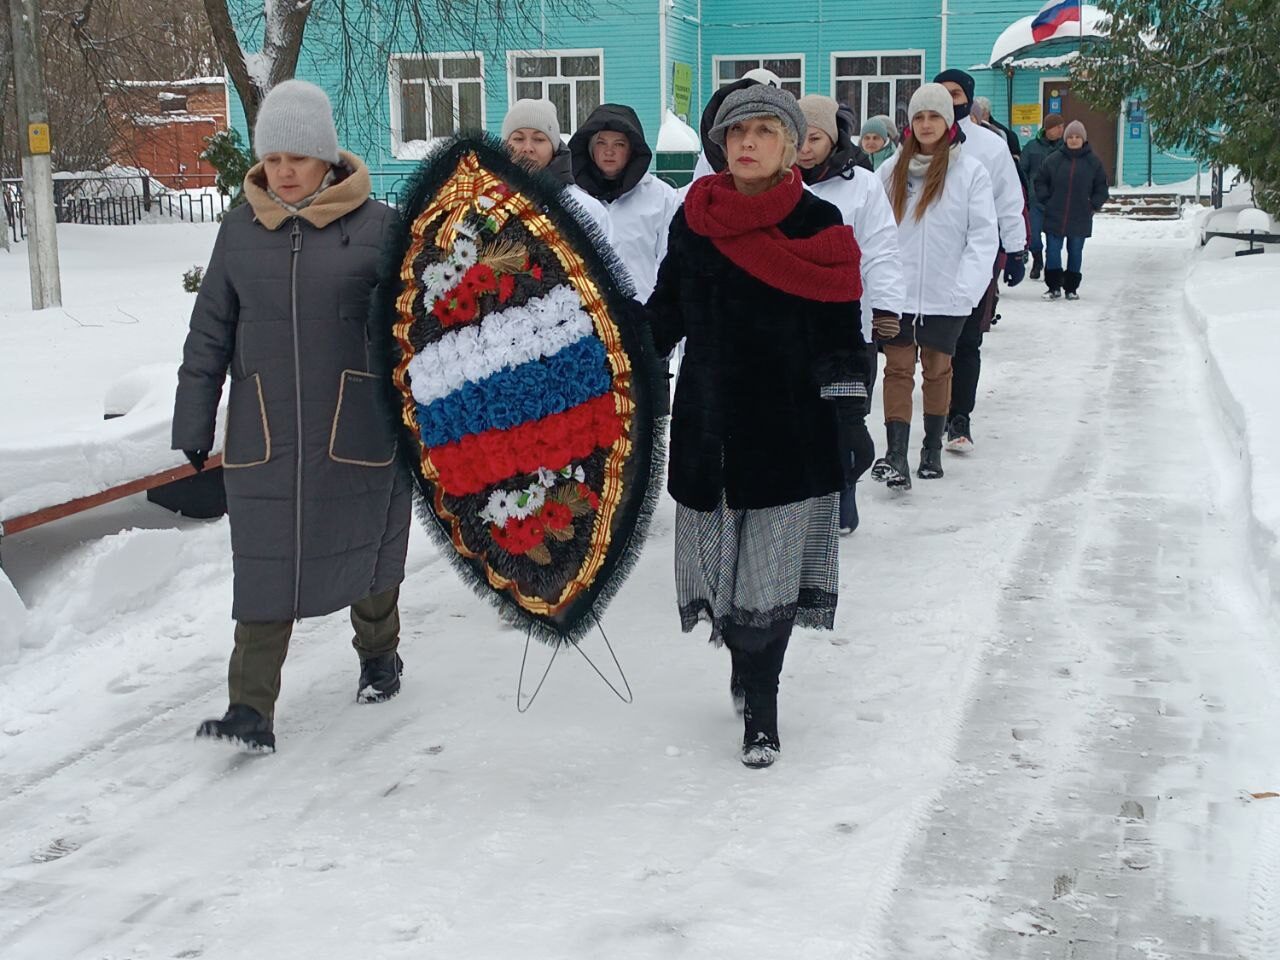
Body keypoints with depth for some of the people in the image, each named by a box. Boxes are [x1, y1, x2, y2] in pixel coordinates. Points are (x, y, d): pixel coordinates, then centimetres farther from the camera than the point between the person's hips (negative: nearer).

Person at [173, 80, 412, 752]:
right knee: (264, 567, -2)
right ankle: (251, 708, 0)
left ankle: (379, 654, 39)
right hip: (262, 434, 2)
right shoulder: (240, 230, 5)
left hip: (358, 431, -1)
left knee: (365, 546, 14)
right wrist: (193, 420, 6)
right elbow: (209, 332, 9)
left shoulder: (378, 226, -3)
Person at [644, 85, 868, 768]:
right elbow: (665, 312, 15)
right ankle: (750, 667, 30)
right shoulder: (695, 219, 5)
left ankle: (759, 701, 8)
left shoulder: (817, 224, -4)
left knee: (770, 563, -3)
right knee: (720, 553, 8)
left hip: (790, 426, -3)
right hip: (707, 422, 3)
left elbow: (840, 332, -2)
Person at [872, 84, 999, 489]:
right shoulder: (892, 170, 4)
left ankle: (932, 449, 25)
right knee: (898, 369, -4)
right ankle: (896, 456, -7)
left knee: (937, 368, 12)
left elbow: (984, 234, -6)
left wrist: (967, 287, -14)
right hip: (897, 291, 1)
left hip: (945, 294, -1)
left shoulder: (971, 171, -4)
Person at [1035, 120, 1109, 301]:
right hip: (1055, 216, 0)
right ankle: (1053, 286, 8)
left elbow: (1101, 187, 9)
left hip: (1080, 218, 0)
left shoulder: (1093, 161, 2)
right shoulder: (1054, 159, 0)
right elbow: (1040, 181, 9)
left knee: (1075, 252, 8)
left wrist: (1094, 205, 1)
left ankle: (1071, 288, 18)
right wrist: (1046, 200, 0)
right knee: (1052, 252, -2)